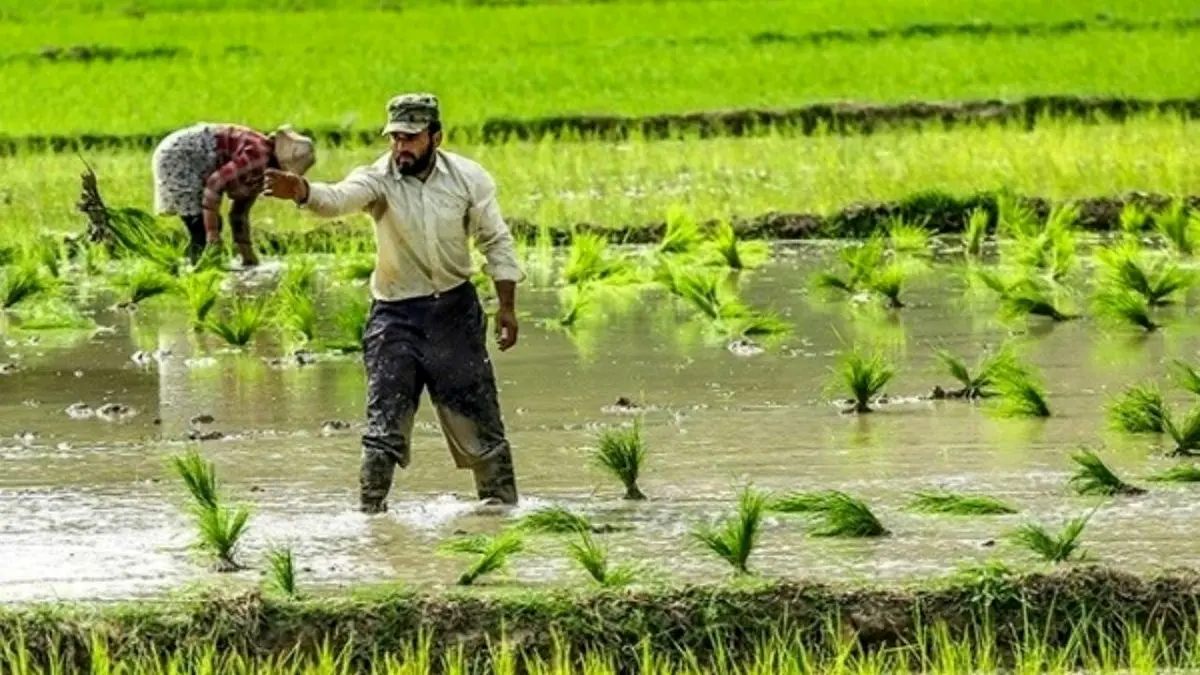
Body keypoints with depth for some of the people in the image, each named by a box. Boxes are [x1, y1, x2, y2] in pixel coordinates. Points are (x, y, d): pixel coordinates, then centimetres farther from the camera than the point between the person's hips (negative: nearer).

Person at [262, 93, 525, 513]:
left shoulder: (469, 178, -6)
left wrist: (507, 306, 0)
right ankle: (370, 511, 0)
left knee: (479, 415, 9)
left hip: (455, 309, 1)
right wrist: (303, 192, -55)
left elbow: (495, 242, 4)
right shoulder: (378, 179, -12)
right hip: (395, 315, -1)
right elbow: (339, 198, -33)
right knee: (384, 422, -7)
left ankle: (502, 502, 24)